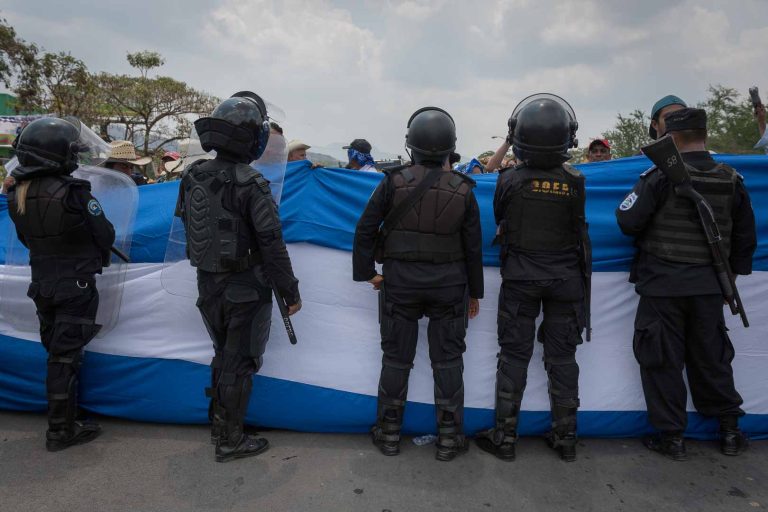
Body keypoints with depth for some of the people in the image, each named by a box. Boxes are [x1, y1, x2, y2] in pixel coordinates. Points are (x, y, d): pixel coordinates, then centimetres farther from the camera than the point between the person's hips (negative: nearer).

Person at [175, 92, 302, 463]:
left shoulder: (193, 177, 0)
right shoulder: (251, 185, -21)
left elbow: (188, 227, 10)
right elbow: (272, 245, -20)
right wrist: (290, 292, -11)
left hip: (208, 285, 7)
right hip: (244, 290, -6)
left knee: (224, 354, 23)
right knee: (239, 362, 7)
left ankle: (219, 424, 38)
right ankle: (230, 441, 21)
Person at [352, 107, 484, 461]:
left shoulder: (394, 182, -8)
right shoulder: (463, 189, -4)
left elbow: (365, 228, -7)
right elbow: (473, 246, 1)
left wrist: (367, 272, 4)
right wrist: (474, 291, 10)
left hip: (400, 282, 0)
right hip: (449, 285, 1)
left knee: (396, 358, 11)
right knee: (447, 360, 11)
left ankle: (389, 435, 24)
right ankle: (449, 439, 20)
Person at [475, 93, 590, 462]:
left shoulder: (509, 179, -13)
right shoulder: (574, 182, -9)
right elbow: (578, 229, 5)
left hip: (520, 279, -1)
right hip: (565, 279, 2)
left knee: (514, 356, 8)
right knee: (562, 358, 12)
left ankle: (504, 437, 15)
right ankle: (565, 437, 24)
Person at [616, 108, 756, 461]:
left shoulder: (661, 176, -13)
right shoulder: (731, 179, 4)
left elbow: (628, 222, -16)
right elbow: (745, 237, 11)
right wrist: (731, 276, 21)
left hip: (663, 284, -5)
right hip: (709, 286, 5)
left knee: (662, 359, 6)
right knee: (711, 357, 18)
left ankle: (671, 436, 14)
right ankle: (730, 430, 30)